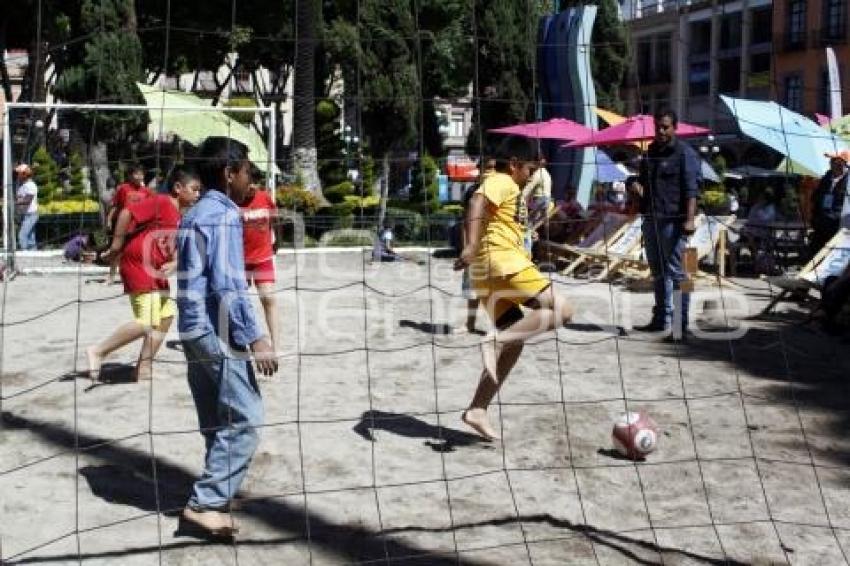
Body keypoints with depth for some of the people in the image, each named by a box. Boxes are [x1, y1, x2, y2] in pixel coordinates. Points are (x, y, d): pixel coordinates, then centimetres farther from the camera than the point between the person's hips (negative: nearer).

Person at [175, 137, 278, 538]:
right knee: (244, 421, -6)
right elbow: (228, 285, -20)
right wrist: (255, 338, -20)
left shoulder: (194, 214, 17)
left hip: (195, 329, 10)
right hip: (218, 332, -10)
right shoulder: (224, 215, -13)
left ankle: (213, 497, 26)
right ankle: (205, 505, -6)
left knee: (219, 422, 17)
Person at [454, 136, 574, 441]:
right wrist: (472, 246, -35)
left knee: (515, 342, 11)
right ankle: (496, 341, -23)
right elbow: (477, 203, -22)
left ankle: (477, 409, 5)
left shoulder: (496, 183, 28)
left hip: (485, 270, 10)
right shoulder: (502, 181, -2)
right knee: (561, 310, -10)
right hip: (502, 260, -10)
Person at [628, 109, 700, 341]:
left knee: (676, 272, -7)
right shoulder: (650, 152, 17)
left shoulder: (684, 153, -5)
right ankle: (662, 319, 25)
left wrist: (689, 218, -23)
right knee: (658, 272, 15)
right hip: (651, 219, 8)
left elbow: (691, 189, -13)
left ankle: (681, 324, -4)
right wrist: (637, 186, 6)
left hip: (673, 220, -8)